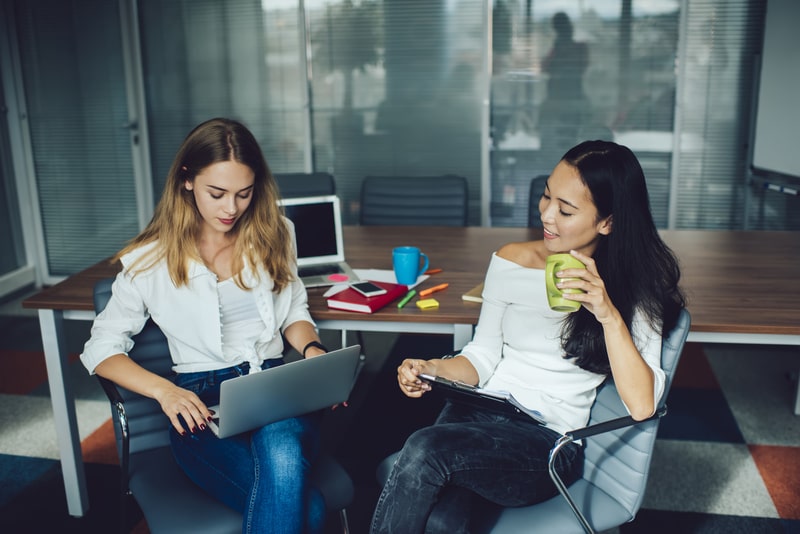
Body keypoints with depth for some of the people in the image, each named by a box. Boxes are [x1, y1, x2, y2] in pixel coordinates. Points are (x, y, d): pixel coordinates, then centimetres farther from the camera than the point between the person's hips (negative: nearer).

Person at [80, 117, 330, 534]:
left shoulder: (274, 233, 9)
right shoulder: (152, 260, 1)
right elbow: (101, 349, 5)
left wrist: (313, 350, -3)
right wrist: (164, 390, -13)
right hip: (202, 404, -2)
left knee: (282, 457, -37)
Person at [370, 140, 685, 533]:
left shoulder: (633, 288, -2)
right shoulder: (511, 261, 8)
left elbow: (641, 406, -12)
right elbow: (483, 356, 11)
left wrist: (609, 316, -22)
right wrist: (432, 368, -8)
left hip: (551, 442, -2)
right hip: (478, 412, 3)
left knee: (425, 451, -31)